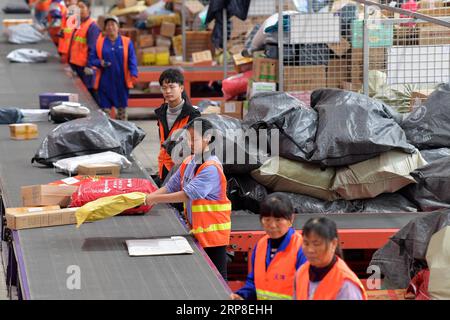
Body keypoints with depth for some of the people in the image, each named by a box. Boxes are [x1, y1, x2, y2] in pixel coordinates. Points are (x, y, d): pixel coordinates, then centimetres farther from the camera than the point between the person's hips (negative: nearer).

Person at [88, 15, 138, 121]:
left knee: (122, 108, 9)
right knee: (105, 108, 1)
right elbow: (91, 59, 6)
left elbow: (132, 60, -3)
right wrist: (100, 63, -15)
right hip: (105, 81, 0)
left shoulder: (126, 42, 2)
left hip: (121, 81, 0)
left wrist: (133, 74, -17)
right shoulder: (99, 42, 4)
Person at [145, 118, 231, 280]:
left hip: (213, 231, -8)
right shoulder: (188, 162, 6)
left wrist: (156, 199, -23)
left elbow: (188, 194, -25)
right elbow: (171, 186, 7)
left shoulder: (211, 167, -21)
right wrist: (149, 197, -9)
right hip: (197, 230, 8)